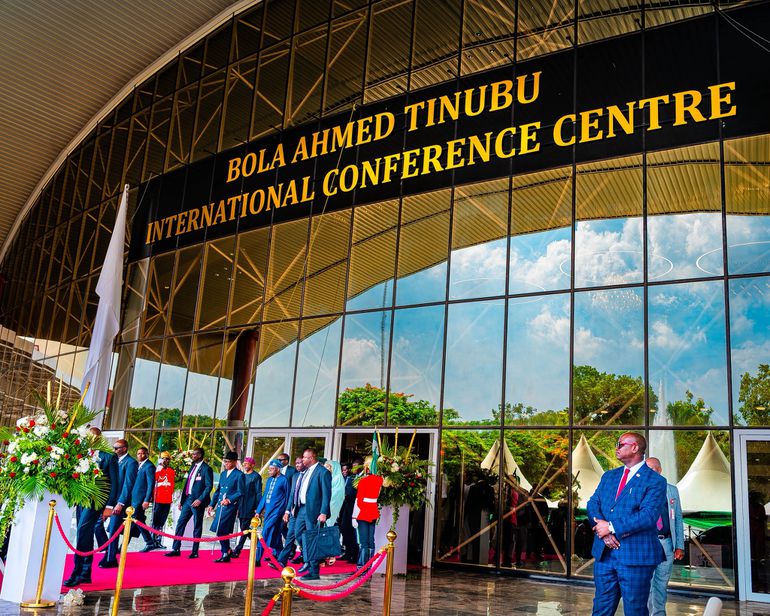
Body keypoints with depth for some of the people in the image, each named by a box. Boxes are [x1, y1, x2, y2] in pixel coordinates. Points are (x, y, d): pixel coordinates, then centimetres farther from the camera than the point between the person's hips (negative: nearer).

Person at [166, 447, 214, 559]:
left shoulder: (206, 469, -9)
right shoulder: (193, 467, 15)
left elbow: (209, 486, -14)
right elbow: (187, 484, 18)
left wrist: (200, 500, -20)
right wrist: (182, 500, 15)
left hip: (197, 501, -8)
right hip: (188, 499, 8)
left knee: (197, 527, 1)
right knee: (180, 523, 6)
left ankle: (195, 552, 8)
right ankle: (176, 549, 12)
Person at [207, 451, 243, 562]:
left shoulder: (239, 475, -4)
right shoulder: (223, 473, 19)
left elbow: (240, 493, -8)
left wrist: (229, 500, -18)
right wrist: (212, 504, 17)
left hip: (230, 506, -7)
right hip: (220, 506, 7)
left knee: (220, 530, -16)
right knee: (222, 531, 6)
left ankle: (226, 553, -3)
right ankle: (225, 554, 14)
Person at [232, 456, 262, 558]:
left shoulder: (256, 476, -7)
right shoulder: (242, 476, 16)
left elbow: (258, 493, -9)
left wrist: (257, 508, -13)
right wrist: (237, 506, 14)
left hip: (250, 507, -8)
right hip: (241, 507, 8)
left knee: (244, 529, -7)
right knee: (243, 528, 9)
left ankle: (237, 551, -5)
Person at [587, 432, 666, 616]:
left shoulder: (655, 481, -6)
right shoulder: (609, 476, 15)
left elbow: (648, 515, -17)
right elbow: (593, 504, 7)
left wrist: (611, 527, -17)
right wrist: (603, 529, -13)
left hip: (636, 555, -5)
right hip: (604, 553, 5)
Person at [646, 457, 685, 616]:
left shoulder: (672, 490, 9)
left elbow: (678, 519, 11)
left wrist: (679, 546, 5)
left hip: (666, 543, 2)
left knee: (661, 584, 10)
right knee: (646, 582, -1)